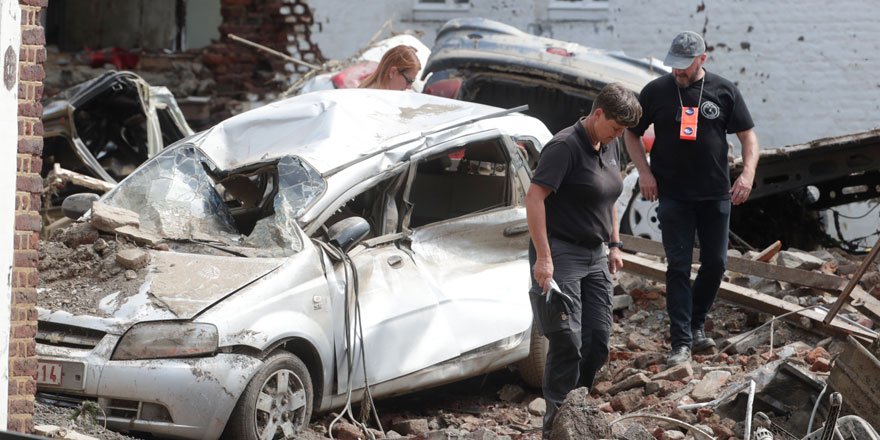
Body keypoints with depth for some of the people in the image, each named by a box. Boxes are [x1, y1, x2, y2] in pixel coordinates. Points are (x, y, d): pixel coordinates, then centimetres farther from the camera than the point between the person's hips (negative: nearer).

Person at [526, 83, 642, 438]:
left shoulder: (610, 147, 9)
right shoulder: (565, 146, -17)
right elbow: (534, 197, -23)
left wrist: (614, 244, 18)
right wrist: (543, 257, -26)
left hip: (595, 256, 8)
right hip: (561, 255, -8)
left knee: (598, 340, 8)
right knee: (568, 342, -8)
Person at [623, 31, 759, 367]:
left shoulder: (724, 91, 1)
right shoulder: (656, 91, -1)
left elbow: (747, 135, 4)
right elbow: (632, 133, 9)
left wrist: (748, 173, -11)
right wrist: (644, 171, -4)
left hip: (716, 195, 2)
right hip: (673, 197, -2)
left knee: (715, 263, 8)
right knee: (678, 267, -5)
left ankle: (696, 326, 28)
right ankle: (681, 342, -6)